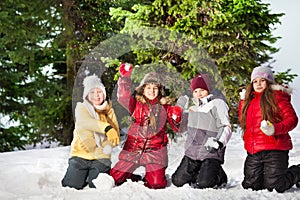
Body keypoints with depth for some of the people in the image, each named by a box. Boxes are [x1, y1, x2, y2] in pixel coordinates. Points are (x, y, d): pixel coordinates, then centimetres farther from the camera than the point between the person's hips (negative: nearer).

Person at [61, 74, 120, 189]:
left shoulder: (109, 111, 7)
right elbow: (86, 122, -26)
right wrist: (106, 128, -42)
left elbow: (116, 137, -1)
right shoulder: (81, 108, -1)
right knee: (71, 187, -4)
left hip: (101, 157, 1)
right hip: (81, 154, -1)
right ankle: (83, 176, 28)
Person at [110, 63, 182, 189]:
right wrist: (125, 78, -23)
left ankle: (149, 178, 26)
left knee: (157, 185, -10)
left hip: (155, 151, -1)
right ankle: (133, 178, 32)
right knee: (114, 178, 1)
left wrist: (176, 119, -15)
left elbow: (177, 128, 7)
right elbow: (123, 97, -16)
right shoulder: (136, 104, 3)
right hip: (133, 149, 1)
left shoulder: (165, 107, 5)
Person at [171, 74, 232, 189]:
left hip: (211, 153, -7)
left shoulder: (217, 104, -2)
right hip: (191, 153, 7)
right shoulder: (192, 109, 19)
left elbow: (226, 127, -11)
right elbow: (180, 128, 26)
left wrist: (219, 142, -28)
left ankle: (219, 176, 10)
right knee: (177, 181, 1)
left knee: (203, 184, -21)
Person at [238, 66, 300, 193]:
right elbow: (243, 121, 29)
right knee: (250, 186, 5)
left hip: (274, 149, -6)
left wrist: (275, 129, -25)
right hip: (253, 151, 7)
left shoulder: (277, 96, -2)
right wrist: (243, 101, 19)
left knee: (274, 187, -8)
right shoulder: (249, 100, 18)